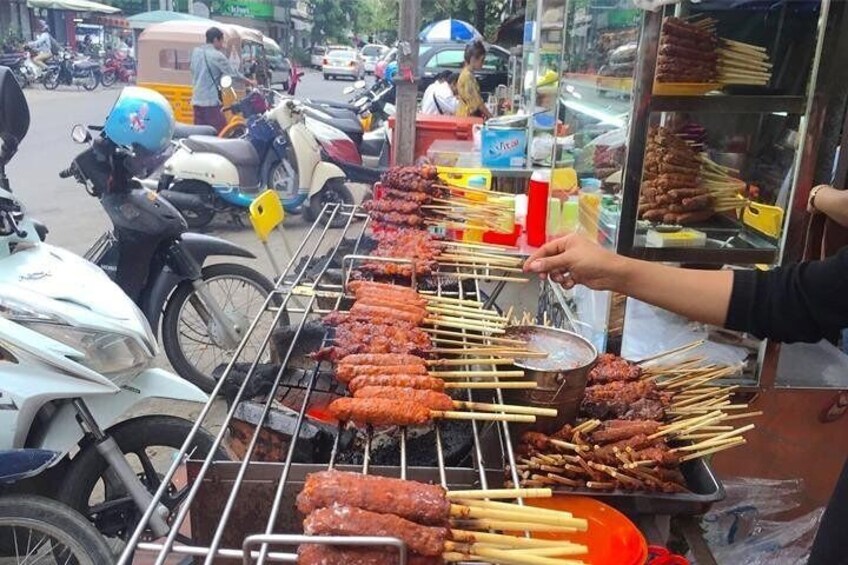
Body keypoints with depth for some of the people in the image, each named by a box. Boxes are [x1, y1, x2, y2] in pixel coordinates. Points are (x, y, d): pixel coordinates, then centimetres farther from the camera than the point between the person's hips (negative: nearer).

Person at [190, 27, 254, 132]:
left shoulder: (196, 52, 11)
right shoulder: (217, 55, -10)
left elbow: (193, 71, 17)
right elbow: (233, 73, -5)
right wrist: (249, 81, 7)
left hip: (196, 100, 8)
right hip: (211, 101, -8)